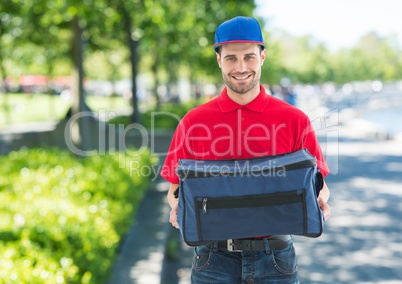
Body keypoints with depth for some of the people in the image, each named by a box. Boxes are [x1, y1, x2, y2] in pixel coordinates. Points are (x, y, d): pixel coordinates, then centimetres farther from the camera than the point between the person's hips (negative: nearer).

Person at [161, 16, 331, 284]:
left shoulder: (295, 120, -1)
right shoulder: (194, 121, 0)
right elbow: (176, 188, 6)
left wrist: (319, 201, -15)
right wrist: (177, 206, -14)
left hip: (274, 258, 0)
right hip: (215, 259, 0)